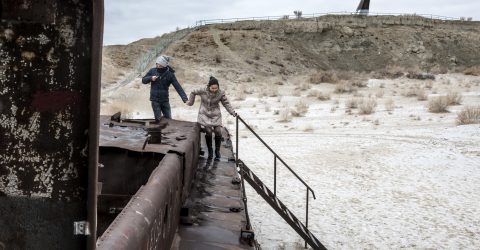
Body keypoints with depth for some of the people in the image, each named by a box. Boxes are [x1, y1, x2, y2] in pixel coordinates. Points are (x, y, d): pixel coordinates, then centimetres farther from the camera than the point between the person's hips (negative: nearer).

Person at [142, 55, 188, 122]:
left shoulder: (170, 74, -7)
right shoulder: (152, 71, -2)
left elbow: (178, 87, -12)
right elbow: (143, 80, 7)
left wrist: (185, 98, -22)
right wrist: (150, 78, -16)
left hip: (165, 100, 0)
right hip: (155, 100, 0)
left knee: (168, 119, 8)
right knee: (158, 120, 1)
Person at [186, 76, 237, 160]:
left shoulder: (221, 93, -15)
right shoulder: (203, 91, -16)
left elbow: (226, 103, -5)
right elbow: (193, 92, 3)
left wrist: (233, 112, -13)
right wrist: (190, 102, 13)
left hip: (216, 115, 1)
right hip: (204, 114, -1)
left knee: (218, 132, -9)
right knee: (208, 132, -11)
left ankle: (217, 151, 13)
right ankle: (210, 150, 13)